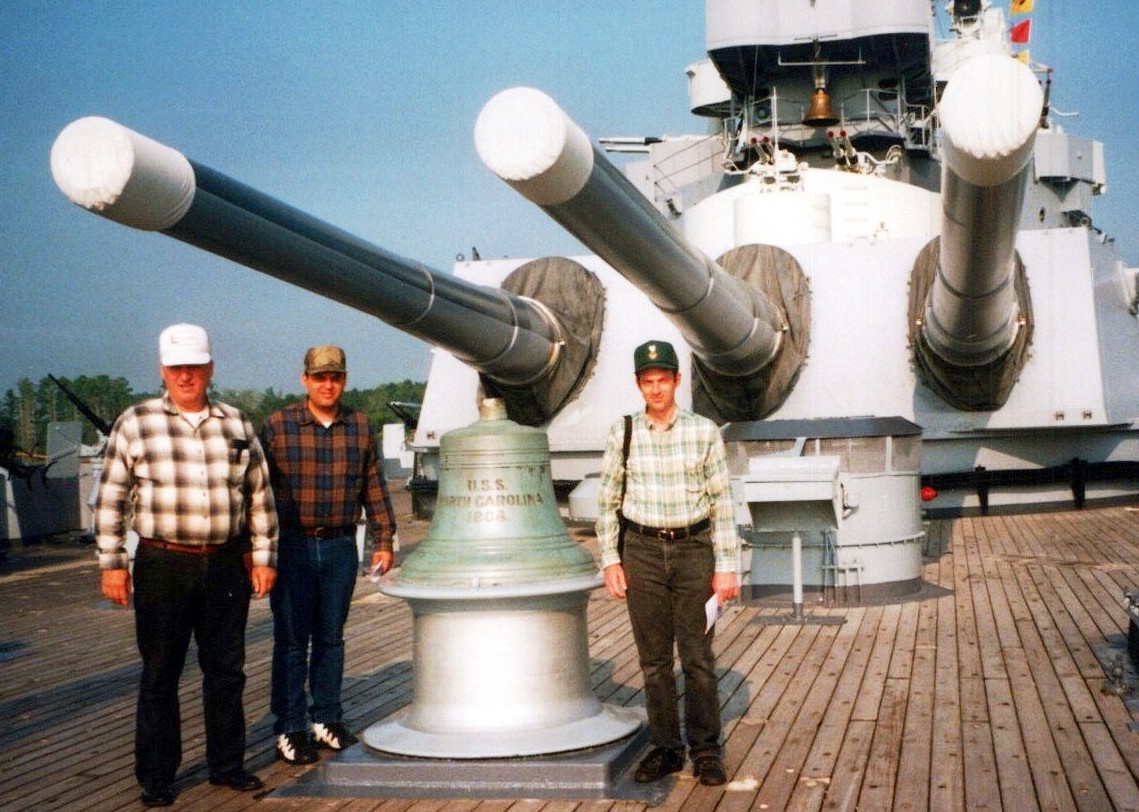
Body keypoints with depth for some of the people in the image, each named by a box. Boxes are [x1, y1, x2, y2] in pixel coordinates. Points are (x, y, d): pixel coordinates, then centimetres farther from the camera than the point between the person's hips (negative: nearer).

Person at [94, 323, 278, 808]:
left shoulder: (237, 425, 8)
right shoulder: (136, 424, 0)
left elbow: (260, 497, 13)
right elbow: (111, 499, 0)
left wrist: (263, 556, 9)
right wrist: (111, 564, -4)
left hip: (226, 565, 3)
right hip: (163, 566, -3)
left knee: (226, 671, 10)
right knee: (160, 676, 5)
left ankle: (226, 764, 23)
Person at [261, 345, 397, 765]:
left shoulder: (360, 427, 6)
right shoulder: (278, 426, -3)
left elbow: (374, 487, 11)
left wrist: (383, 540, 8)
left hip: (341, 547, 3)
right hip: (293, 546, -3)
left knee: (331, 638, 11)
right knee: (291, 641, 2)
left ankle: (327, 720, 22)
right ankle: (290, 730, 9)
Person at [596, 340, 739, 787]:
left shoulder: (704, 432, -3)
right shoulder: (623, 434, 1)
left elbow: (721, 502, -1)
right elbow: (608, 501, 7)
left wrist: (726, 567, -5)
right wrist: (610, 561, 1)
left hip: (693, 549, -1)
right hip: (642, 552, 1)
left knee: (698, 656, 0)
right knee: (654, 659, 7)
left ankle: (705, 750, 10)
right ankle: (665, 748, 17)